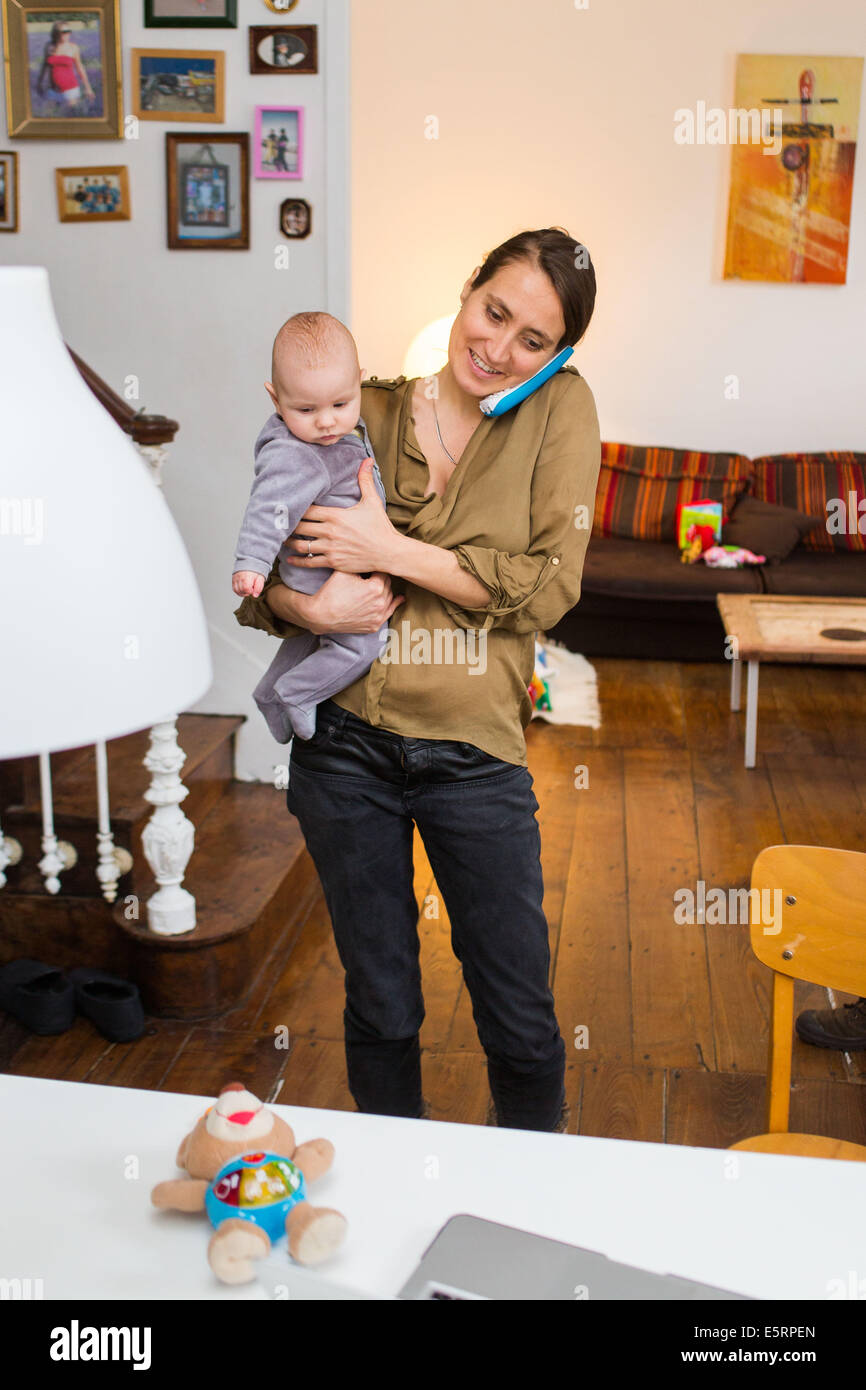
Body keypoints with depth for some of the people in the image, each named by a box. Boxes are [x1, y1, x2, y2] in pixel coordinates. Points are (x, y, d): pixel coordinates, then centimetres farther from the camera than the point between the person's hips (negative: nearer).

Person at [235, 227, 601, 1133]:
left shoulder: (561, 410, -1)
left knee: (522, 1021, 10)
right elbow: (255, 576, 4)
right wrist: (305, 605, -18)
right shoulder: (362, 416, 1)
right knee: (381, 1008, 16)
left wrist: (393, 551, -17)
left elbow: (550, 587, -11)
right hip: (346, 744, 1)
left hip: (475, 752, -1)